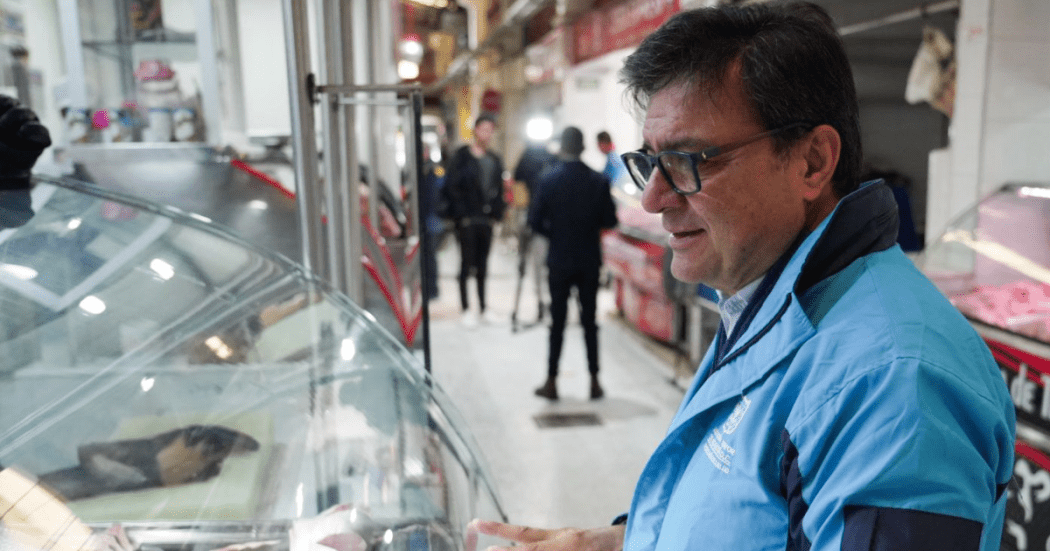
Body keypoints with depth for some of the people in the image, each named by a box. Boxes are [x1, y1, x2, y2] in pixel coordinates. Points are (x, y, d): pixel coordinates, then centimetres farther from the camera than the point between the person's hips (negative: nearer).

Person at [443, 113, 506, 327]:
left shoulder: (494, 160, 14)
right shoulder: (461, 157, -3)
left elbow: (498, 189, 16)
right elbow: (451, 187, -8)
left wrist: (496, 213, 3)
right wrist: (460, 214, -13)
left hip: (486, 220, 5)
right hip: (467, 219, -5)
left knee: (482, 265, 11)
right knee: (467, 264, -1)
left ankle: (482, 307, 20)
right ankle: (466, 308, 6)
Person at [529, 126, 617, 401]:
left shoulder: (548, 179, -8)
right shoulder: (598, 181, -6)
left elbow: (534, 221, -8)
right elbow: (610, 221, -3)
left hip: (559, 261, -1)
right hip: (589, 262, 1)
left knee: (557, 322, 7)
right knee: (589, 322, 9)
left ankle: (551, 383, 12)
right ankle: (594, 382, 14)